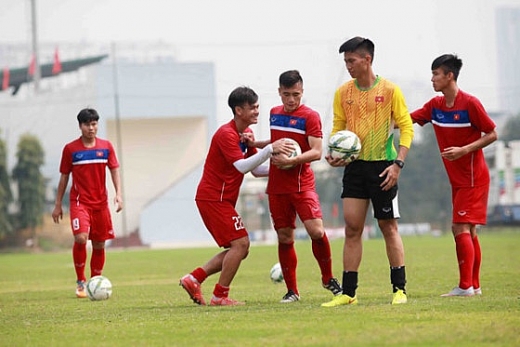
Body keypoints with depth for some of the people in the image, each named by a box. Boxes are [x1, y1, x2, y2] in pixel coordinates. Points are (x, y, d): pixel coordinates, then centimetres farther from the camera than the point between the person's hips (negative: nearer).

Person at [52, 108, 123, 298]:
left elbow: (114, 170, 5)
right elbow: (64, 177, 6)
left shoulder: (106, 146, 5)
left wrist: (118, 194, -10)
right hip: (79, 202, -3)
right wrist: (58, 205, 7)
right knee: (81, 238, -21)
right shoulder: (70, 149, 0)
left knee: (99, 245, 5)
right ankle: (80, 282, -8)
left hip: (101, 202, 3)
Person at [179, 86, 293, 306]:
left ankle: (194, 279, 11)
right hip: (213, 197, -10)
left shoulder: (246, 134, 13)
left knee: (239, 249, 9)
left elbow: (256, 169, 14)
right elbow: (242, 166, -31)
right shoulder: (226, 134, -18)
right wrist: (270, 149, -37)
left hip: (222, 200, 10)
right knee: (240, 243, -14)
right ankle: (220, 296, -8)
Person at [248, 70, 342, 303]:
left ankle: (328, 278, 4)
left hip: (302, 185, -5)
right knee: (285, 238, 4)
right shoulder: (274, 113, 12)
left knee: (316, 231, -18)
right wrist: (255, 143, 13)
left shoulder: (310, 116, -6)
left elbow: (316, 152, -13)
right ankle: (291, 291, 12)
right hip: (277, 187, 5)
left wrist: (291, 160, -24)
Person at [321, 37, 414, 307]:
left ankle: (399, 289, 8)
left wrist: (398, 164, -14)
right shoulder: (342, 93, 6)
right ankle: (348, 292, 3)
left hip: (382, 166, -4)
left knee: (389, 227, 1)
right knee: (352, 228, 1)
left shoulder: (389, 90, -5)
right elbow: (338, 128, 13)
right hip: (354, 166, 4)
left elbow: (406, 127, -5)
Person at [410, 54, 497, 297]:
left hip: (473, 177, -8)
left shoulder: (470, 104, -15)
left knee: (460, 227, -14)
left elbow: (492, 134, -11)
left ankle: (465, 286, -15)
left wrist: (464, 150, -21)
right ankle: (474, 285, 14)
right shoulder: (435, 106, 6)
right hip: (457, 179, 8)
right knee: (468, 231, 10)